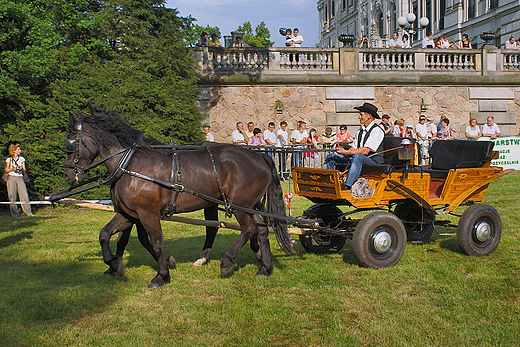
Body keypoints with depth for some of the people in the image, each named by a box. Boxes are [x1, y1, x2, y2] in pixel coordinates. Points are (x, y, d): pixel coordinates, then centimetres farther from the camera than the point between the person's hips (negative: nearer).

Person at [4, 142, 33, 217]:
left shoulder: (21, 159, 12)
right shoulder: (9, 159, 6)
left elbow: (24, 170, 12)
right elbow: (6, 170, 8)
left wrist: (21, 168, -11)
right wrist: (12, 169, -11)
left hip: (20, 178, 1)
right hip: (11, 178, -1)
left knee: (24, 195, -8)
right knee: (12, 196, -2)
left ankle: (28, 212, -5)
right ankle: (14, 213, 6)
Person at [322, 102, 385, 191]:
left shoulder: (376, 130, -11)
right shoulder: (360, 131, 16)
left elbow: (365, 151, -21)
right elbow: (354, 147, 13)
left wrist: (346, 152, -20)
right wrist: (347, 155, -10)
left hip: (373, 162, -9)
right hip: (357, 160, 9)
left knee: (358, 157, -42)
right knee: (331, 157, 1)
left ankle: (348, 187, -52)